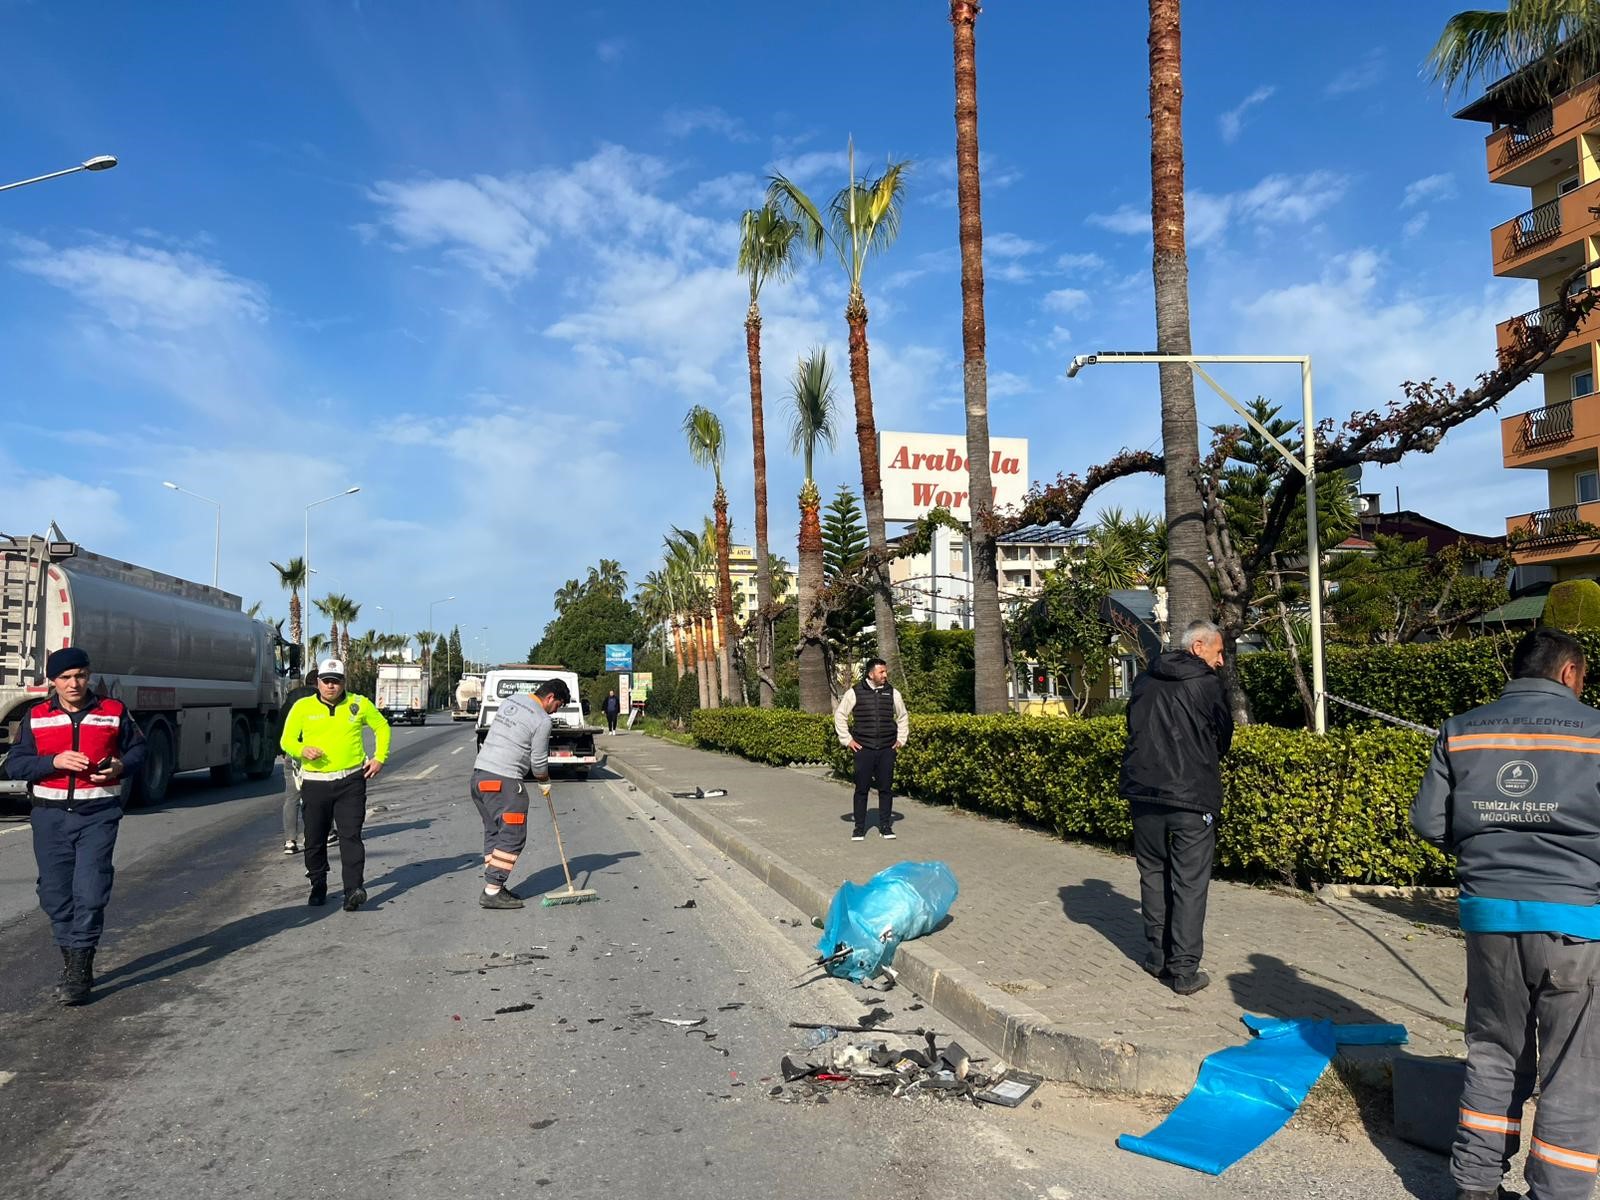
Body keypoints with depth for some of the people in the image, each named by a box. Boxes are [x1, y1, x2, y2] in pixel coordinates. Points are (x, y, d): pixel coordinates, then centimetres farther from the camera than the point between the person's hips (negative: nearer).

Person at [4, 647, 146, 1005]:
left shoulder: (114, 712, 2)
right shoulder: (36, 717, 5)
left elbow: (137, 749, 11)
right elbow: (14, 764, 2)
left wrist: (120, 767, -10)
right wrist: (54, 761, -16)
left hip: (98, 815, -2)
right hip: (50, 817, 2)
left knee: (90, 891, -9)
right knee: (56, 893, 8)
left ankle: (78, 971, -2)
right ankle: (72, 962, 24)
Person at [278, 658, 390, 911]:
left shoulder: (359, 704, 4)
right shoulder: (303, 707, 3)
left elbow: (382, 727, 17)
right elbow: (287, 740, 7)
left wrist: (379, 758, 7)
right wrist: (302, 750, -15)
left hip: (351, 782, -1)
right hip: (315, 783, 1)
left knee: (350, 836, -9)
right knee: (315, 840, 10)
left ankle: (354, 890, -14)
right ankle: (318, 887, 29)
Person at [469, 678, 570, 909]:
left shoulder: (511, 700, 15)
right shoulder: (542, 720, -9)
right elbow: (538, 761, -4)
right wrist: (545, 783, 16)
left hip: (480, 771, 9)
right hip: (503, 781, -9)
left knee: (493, 832, 14)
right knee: (512, 836, -5)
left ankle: (494, 887, 17)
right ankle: (492, 892, -7)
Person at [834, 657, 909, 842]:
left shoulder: (892, 693, 7)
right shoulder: (855, 693, -2)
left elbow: (902, 717, 20)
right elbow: (840, 715, 7)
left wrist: (901, 739, 13)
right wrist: (846, 740, 2)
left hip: (887, 750, 2)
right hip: (864, 749, -2)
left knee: (886, 788, 5)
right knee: (862, 788, 1)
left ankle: (885, 827, 14)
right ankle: (859, 828, 10)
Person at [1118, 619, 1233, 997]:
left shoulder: (1145, 682, 8)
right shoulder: (1206, 684, -5)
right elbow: (1223, 737, 6)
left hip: (1144, 794, 5)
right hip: (1192, 799, -5)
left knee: (1153, 874, 16)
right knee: (1190, 883, 1)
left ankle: (1158, 955, 22)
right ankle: (1184, 970, 2)